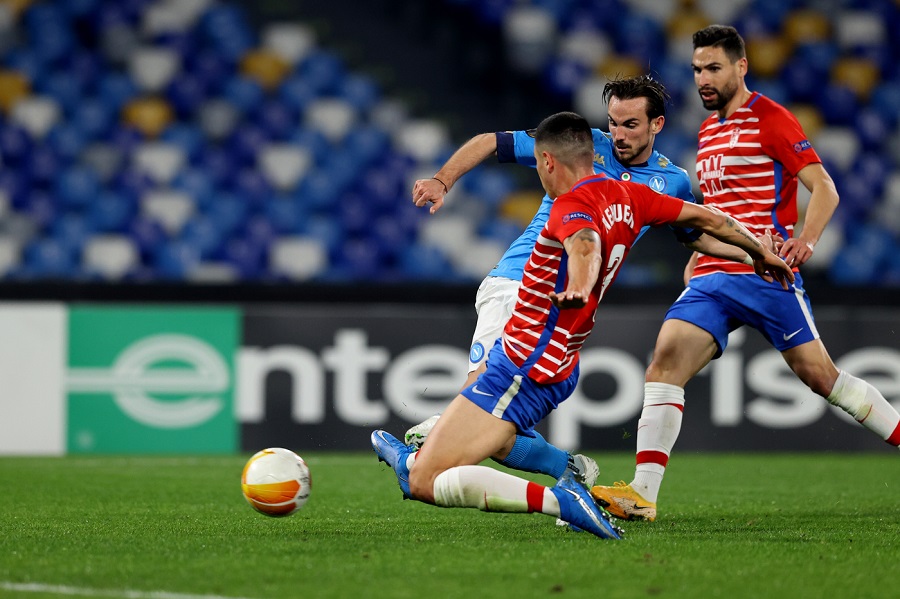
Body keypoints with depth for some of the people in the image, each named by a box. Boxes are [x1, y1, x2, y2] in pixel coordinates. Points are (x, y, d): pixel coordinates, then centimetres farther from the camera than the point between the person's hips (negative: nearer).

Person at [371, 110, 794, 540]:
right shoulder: (626, 196, 7)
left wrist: (578, 285, -64)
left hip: (521, 371, -10)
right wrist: (760, 253, 32)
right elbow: (709, 219, 15)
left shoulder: (572, 208, -18)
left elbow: (587, 242, -42)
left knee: (425, 485, -16)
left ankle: (560, 498, -24)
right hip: (559, 371, 10)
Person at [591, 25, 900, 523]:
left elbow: (824, 189, -10)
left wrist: (804, 241, -26)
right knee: (665, 361, -12)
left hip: (766, 274, -6)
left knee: (818, 374, -3)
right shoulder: (708, 131, 19)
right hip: (713, 277, 6)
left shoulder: (769, 119, -5)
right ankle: (642, 495, -18)